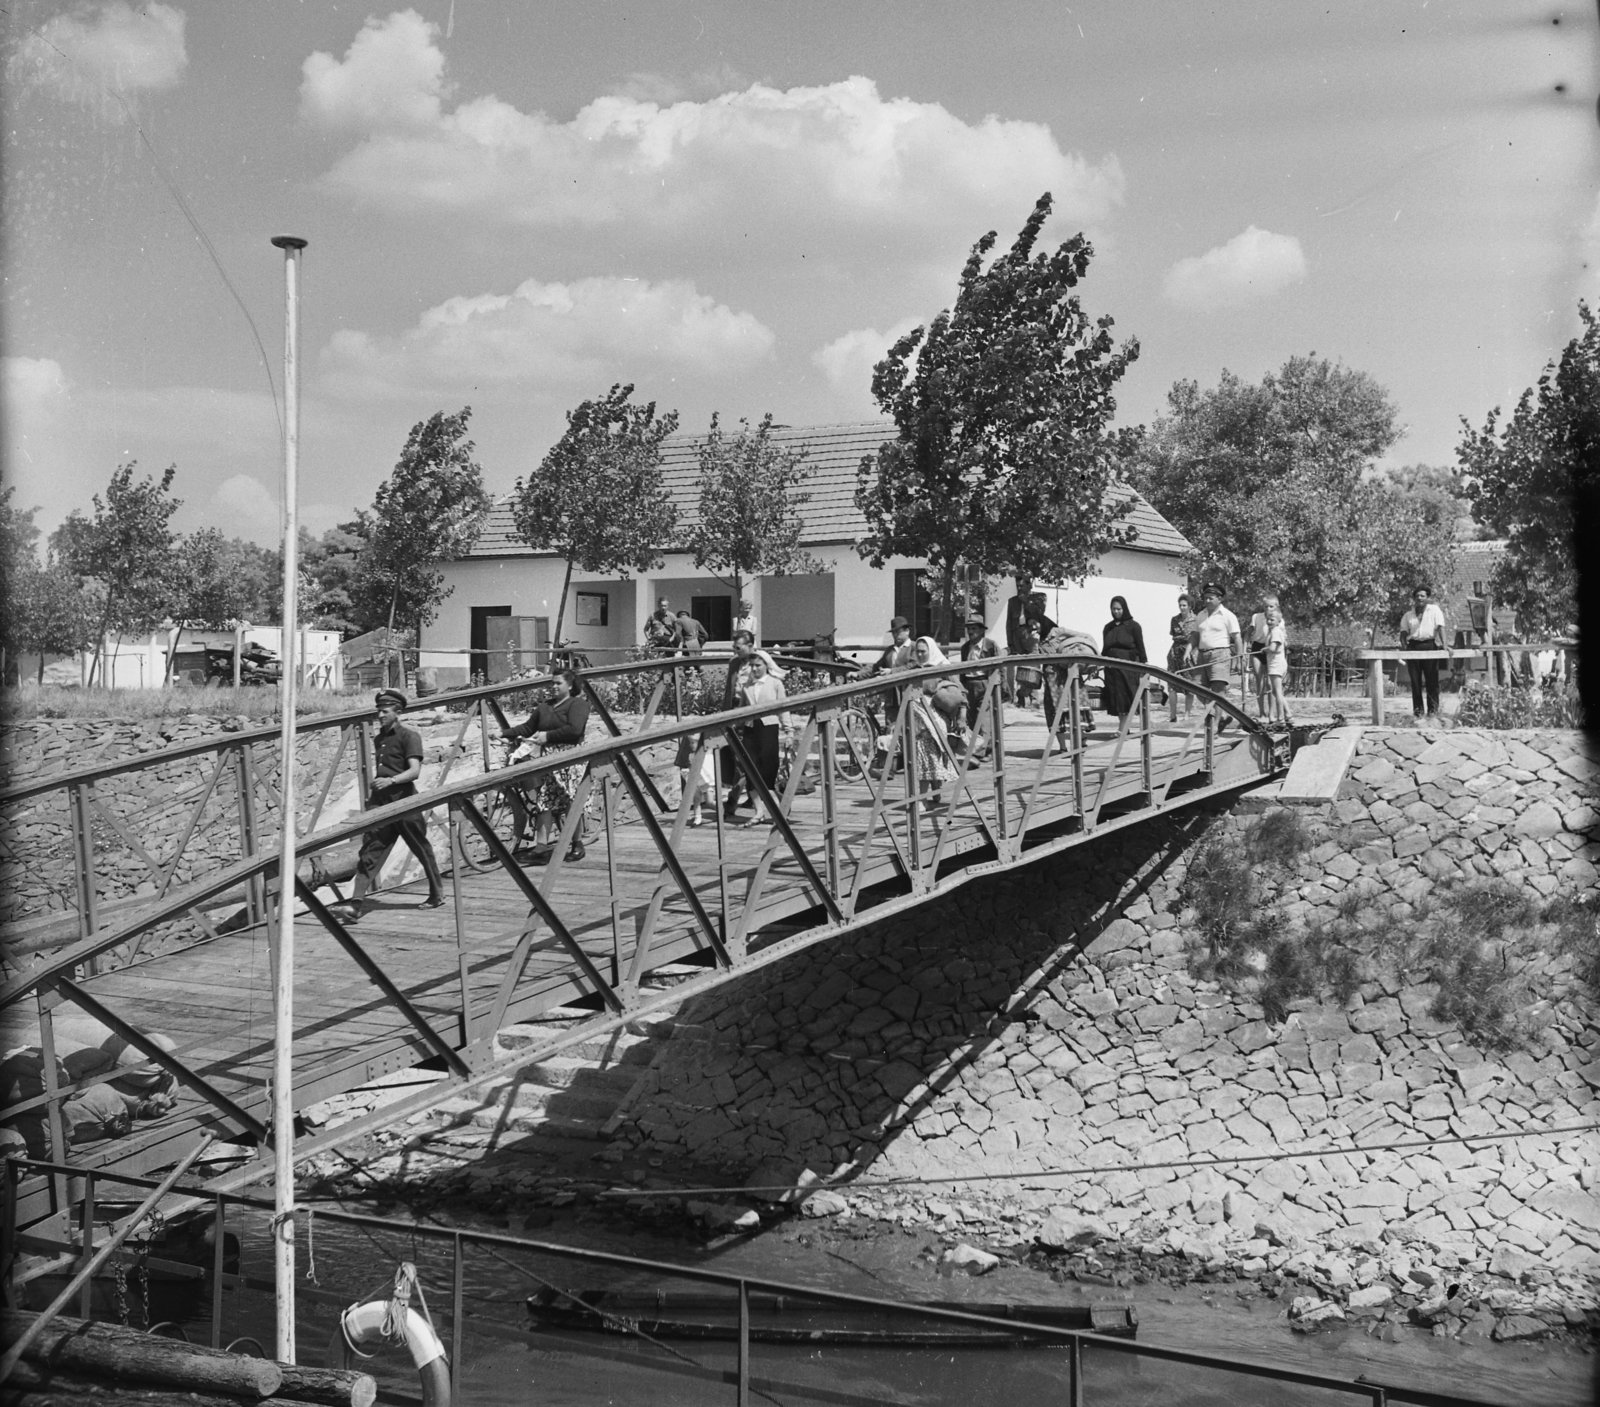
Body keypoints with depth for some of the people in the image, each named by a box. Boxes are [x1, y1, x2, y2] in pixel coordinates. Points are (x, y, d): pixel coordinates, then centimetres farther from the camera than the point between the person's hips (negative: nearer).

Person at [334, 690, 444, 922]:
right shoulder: (378, 739, 17)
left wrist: (391, 780, -29)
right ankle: (356, 904, -18)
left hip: (403, 800, -6)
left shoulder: (409, 736, -5)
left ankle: (437, 893, 28)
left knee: (421, 848, 8)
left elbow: (414, 770, -16)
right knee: (370, 851, -8)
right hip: (379, 801, 6)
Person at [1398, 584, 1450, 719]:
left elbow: (1440, 627, -3)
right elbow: (1403, 632, 11)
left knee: (1432, 680, -1)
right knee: (1415, 681, 2)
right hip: (1413, 646, 3)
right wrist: (1404, 647, -7)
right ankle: (1417, 709, 8)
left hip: (1429, 646, -3)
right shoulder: (1408, 615, 14)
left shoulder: (1434, 610, 5)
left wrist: (1444, 645, -13)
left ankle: (1433, 709, 3)